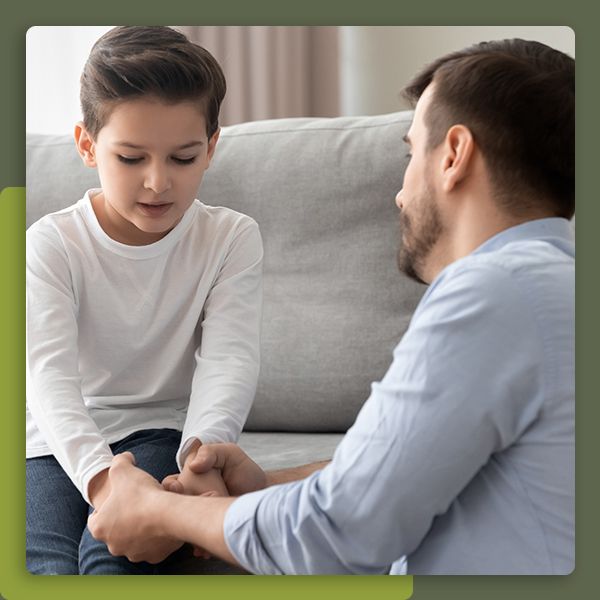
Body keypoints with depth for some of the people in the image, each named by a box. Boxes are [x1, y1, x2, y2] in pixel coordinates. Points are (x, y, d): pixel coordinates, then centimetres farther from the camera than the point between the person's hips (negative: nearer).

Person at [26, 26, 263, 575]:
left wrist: (205, 446, -38)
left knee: (113, 555, -30)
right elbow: (49, 371, -21)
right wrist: (99, 475, -40)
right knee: (49, 567, -27)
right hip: (60, 445, 0)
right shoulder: (52, 243, -7)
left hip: (164, 433, 0)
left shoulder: (230, 238, -3)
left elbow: (229, 358, -15)